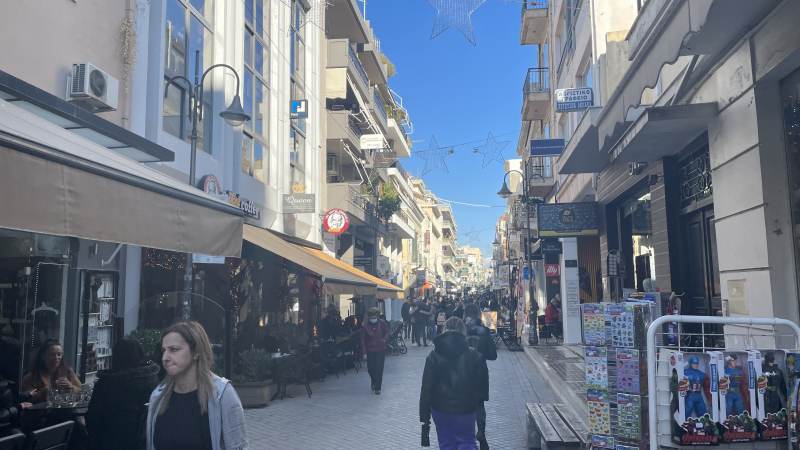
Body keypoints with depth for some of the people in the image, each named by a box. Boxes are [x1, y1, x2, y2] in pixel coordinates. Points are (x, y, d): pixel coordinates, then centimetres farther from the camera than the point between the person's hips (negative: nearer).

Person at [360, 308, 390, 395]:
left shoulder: (382, 323, -3)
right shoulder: (365, 326, -4)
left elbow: (387, 332, 13)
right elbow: (363, 340, -1)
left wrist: (384, 339, -7)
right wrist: (364, 352, -6)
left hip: (381, 349, 0)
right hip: (370, 350, 1)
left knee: (379, 369, -4)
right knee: (370, 368, 3)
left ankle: (377, 388, 4)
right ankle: (374, 382, 34)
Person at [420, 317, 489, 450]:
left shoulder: (434, 356, -9)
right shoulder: (475, 356, -10)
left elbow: (426, 389, -7)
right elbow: (482, 385, -1)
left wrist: (424, 416, -1)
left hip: (441, 409, 1)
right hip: (466, 409, 0)